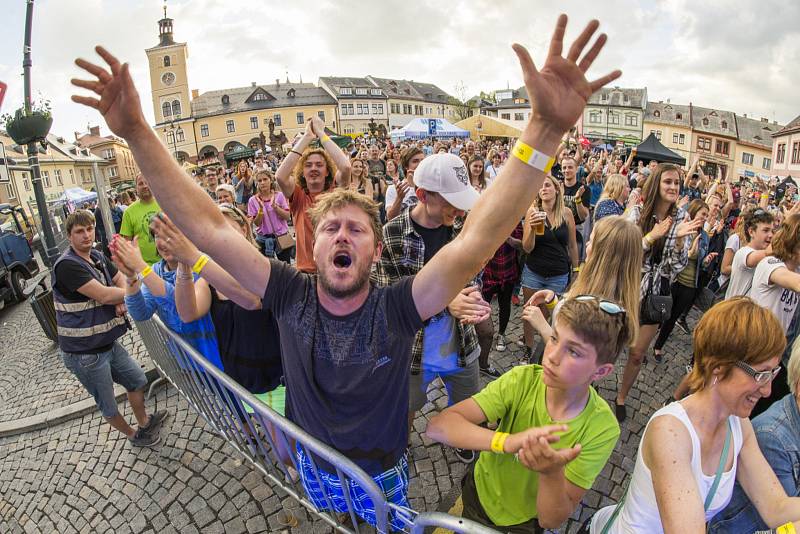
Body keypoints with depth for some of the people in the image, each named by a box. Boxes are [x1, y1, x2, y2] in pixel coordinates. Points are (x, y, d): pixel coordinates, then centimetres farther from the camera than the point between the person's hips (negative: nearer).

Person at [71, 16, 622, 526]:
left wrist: (546, 130, -52)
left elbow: (475, 241, -43)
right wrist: (137, 132, -34)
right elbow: (209, 226, -28)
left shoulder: (396, 307, -30)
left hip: (382, 476, -1)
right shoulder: (291, 294, -23)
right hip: (313, 467, 2)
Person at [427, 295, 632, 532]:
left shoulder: (602, 429, -27)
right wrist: (507, 442, -49)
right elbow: (438, 425, -35)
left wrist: (552, 474, -45)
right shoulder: (522, 380, -27)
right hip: (478, 497, 1)